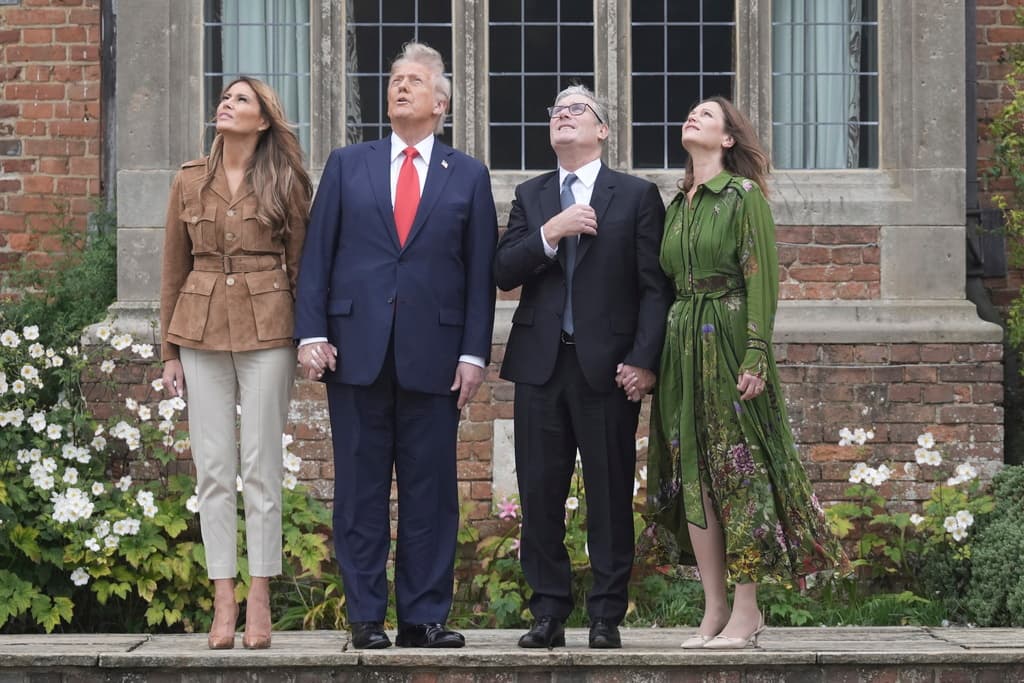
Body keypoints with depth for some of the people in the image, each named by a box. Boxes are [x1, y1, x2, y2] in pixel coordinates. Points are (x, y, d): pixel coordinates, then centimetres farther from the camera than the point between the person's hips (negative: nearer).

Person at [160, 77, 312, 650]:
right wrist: (170, 350, 9)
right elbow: (174, 270, 11)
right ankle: (224, 601, 5)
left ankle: (260, 601, 5)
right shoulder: (190, 182, 8)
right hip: (201, 329, 3)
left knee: (261, 467, -1)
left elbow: (300, 265, 4)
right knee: (213, 468, 2)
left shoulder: (284, 184, 1)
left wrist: (309, 338, 0)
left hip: (266, 330, -2)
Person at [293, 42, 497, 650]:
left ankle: (424, 616, 8)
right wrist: (312, 332, -3)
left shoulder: (469, 177, 9)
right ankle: (366, 616, 8)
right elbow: (318, 254, 7)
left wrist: (474, 353, -2)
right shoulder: (347, 166, 11)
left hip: (433, 358, 0)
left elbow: (480, 273, 5)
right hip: (357, 350, 1)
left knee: (430, 491, 2)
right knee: (361, 490, 3)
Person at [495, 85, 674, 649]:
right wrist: (550, 233, -13)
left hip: (608, 366, -3)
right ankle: (549, 613, 10)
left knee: (610, 497, 0)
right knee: (540, 496, 3)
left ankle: (607, 617, 6)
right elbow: (503, 273, 3)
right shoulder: (530, 196, 15)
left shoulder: (637, 196, 4)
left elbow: (655, 286, -1)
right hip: (541, 363, 3)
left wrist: (644, 361, -10)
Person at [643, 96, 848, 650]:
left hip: (728, 340, -6)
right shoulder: (677, 204, 16)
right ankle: (714, 610, 7)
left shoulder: (745, 195, -4)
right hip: (681, 346, 7)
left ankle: (746, 611, -1)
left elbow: (762, 277, -10)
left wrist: (756, 354, -17)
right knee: (692, 477, 3)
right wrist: (651, 356, 12)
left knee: (738, 471, -5)